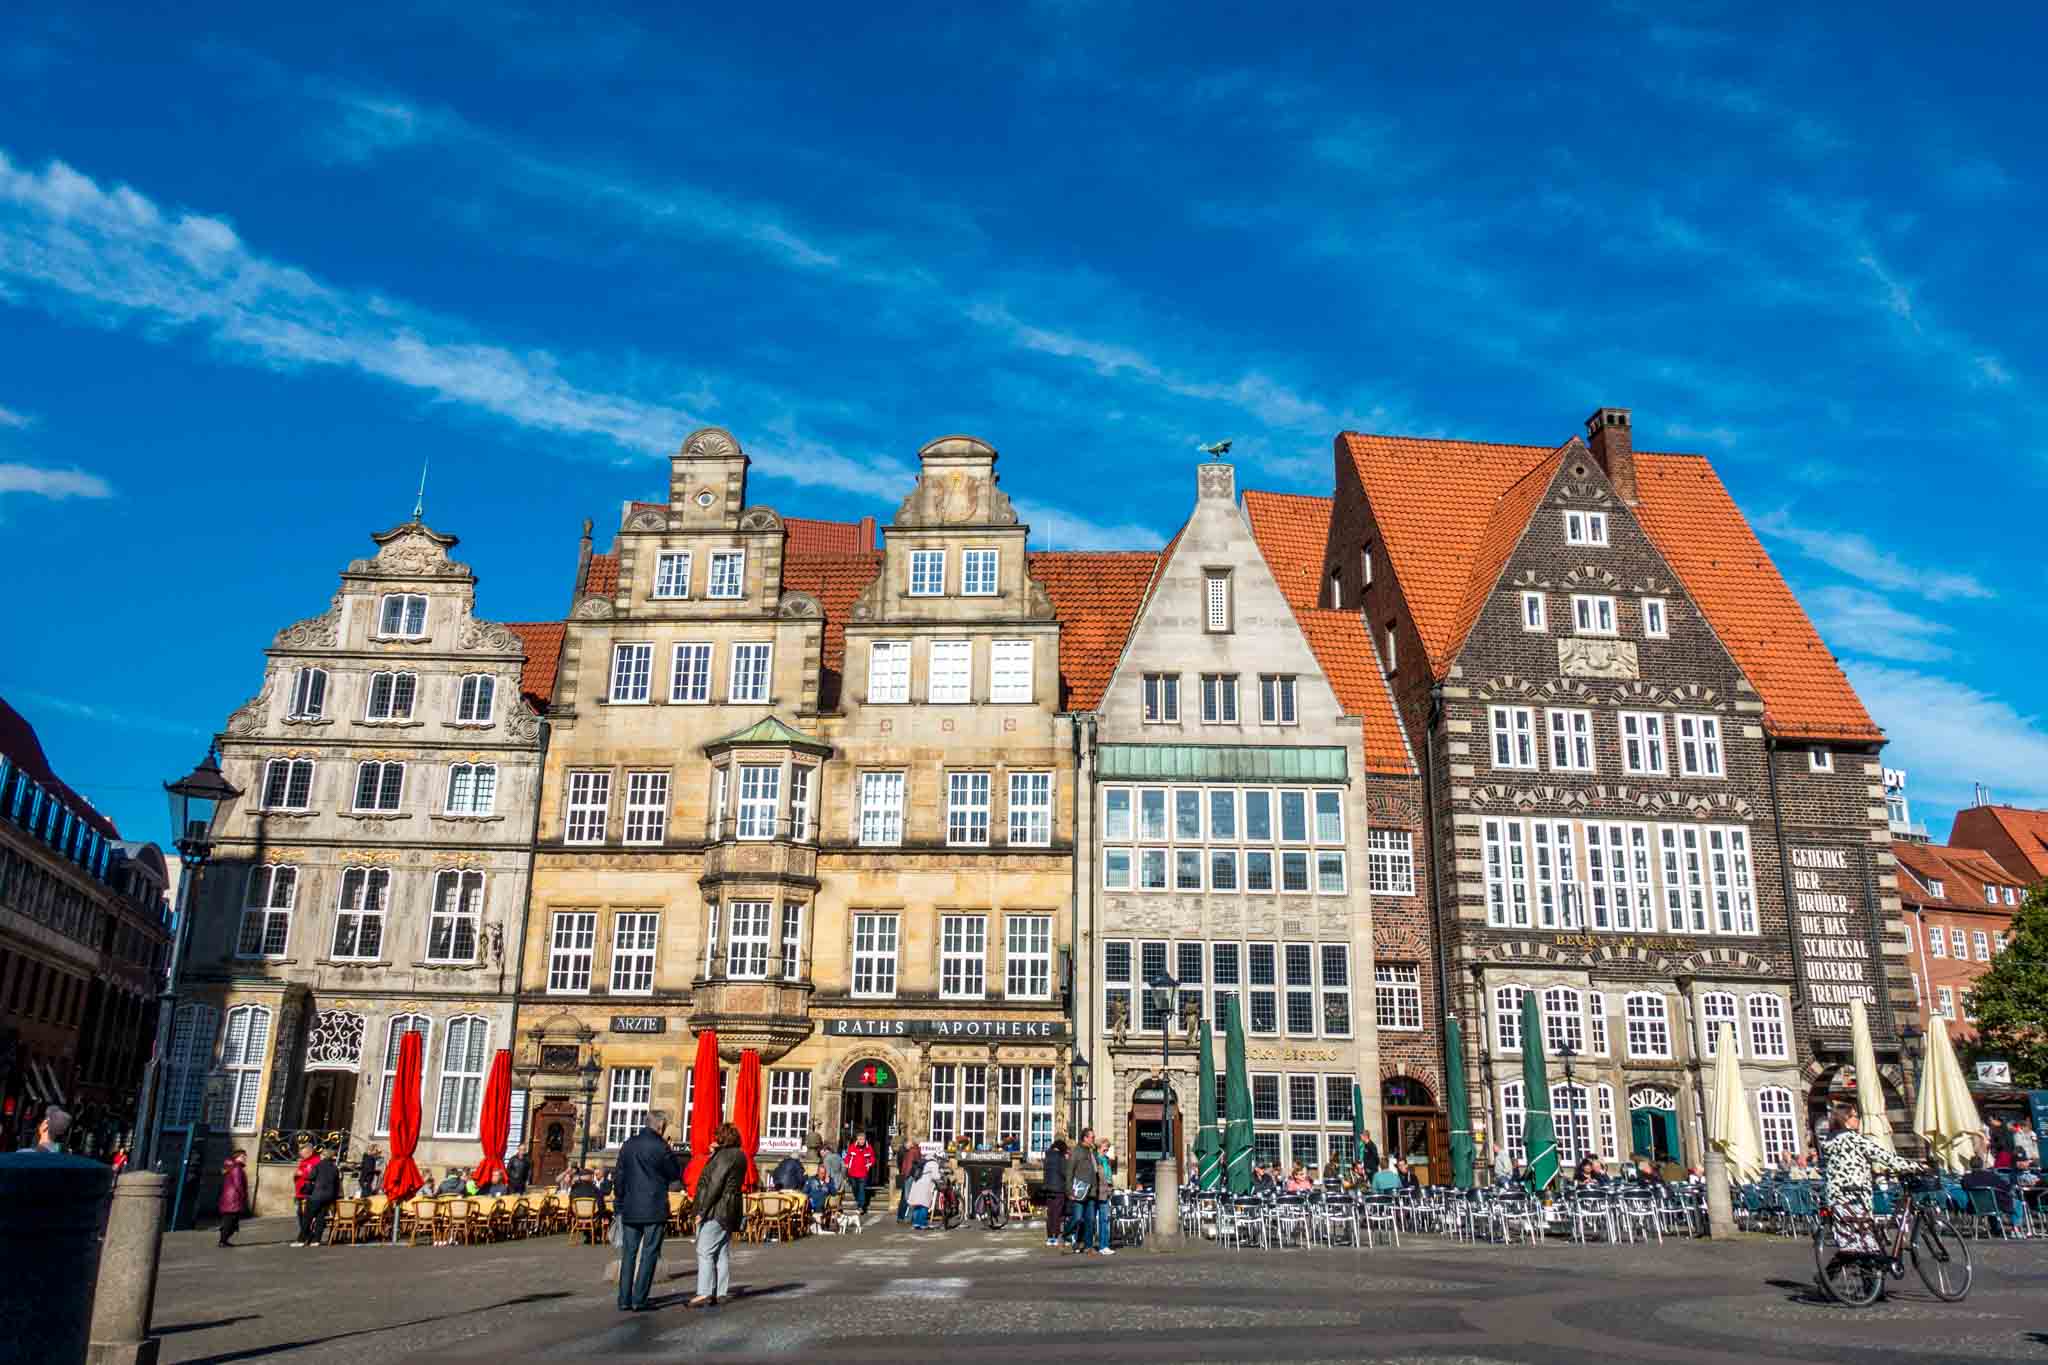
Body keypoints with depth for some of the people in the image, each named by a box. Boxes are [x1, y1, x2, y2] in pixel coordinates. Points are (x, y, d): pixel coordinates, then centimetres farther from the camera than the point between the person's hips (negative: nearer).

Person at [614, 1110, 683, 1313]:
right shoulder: (660, 1147, -12)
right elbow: (676, 1174, -1)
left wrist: (621, 1203, 19)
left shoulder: (629, 1144, 6)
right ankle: (639, 1300, -1)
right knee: (649, 1254, 2)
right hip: (654, 1211, -5)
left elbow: (618, 1177, 10)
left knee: (628, 1254, 11)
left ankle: (624, 1300, 10)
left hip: (630, 1210, 5)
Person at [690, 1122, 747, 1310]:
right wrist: (715, 1154, 10)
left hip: (716, 1209, -10)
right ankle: (720, 1293, 12)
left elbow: (714, 1185, -20)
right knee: (722, 1253, 11)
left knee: (705, 1252, -7)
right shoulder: (739, 1156, 14)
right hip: (730, 1210, 10)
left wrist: (702, 1210, -17)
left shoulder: (723, 1156, -15)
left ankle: (704, 1293, -10)